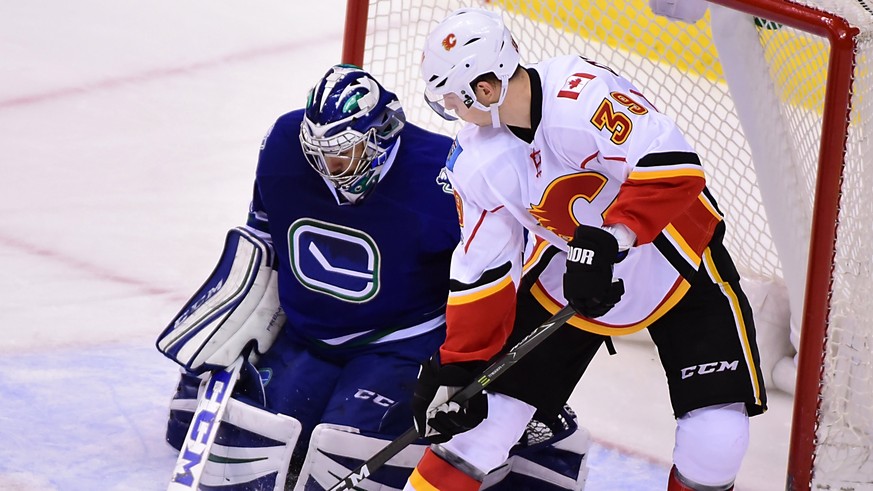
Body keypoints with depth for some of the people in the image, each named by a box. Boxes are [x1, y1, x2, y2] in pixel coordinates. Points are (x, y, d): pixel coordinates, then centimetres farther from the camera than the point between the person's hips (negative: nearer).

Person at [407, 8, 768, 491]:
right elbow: (481, 270, -2)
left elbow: (672, 166, -38)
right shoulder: (476, 163, -9)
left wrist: (608, 241, -41)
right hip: (566, 277, 5)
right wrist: (457, 367, -4)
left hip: (678, 259, -5)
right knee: (490, 410, -1)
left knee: (717, 436, -12)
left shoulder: (580, 93, -32)